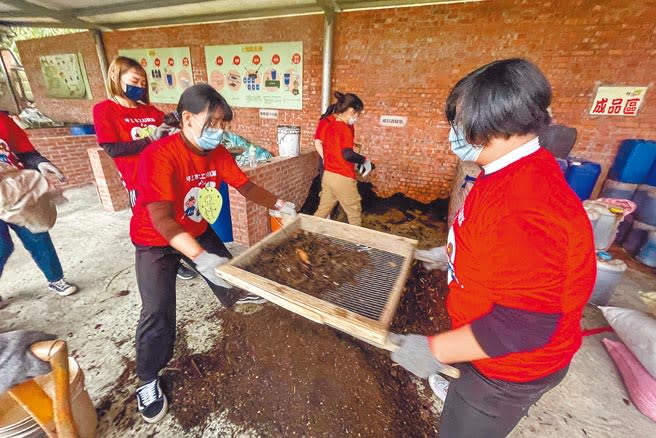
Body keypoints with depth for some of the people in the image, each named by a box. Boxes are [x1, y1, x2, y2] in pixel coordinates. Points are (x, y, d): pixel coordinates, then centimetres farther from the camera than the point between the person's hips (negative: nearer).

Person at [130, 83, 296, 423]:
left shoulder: (218, 153, -12)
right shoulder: (159, 155, -33)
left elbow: (245, 186, -2)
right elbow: (161, 218, -41)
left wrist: (278, 205, -12)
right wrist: (201, 257, -52)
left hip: (197, 231, 6)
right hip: (155, 240, -6)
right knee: (158, 312, -11)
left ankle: (234, 297, 57)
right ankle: (148, 381, 15)